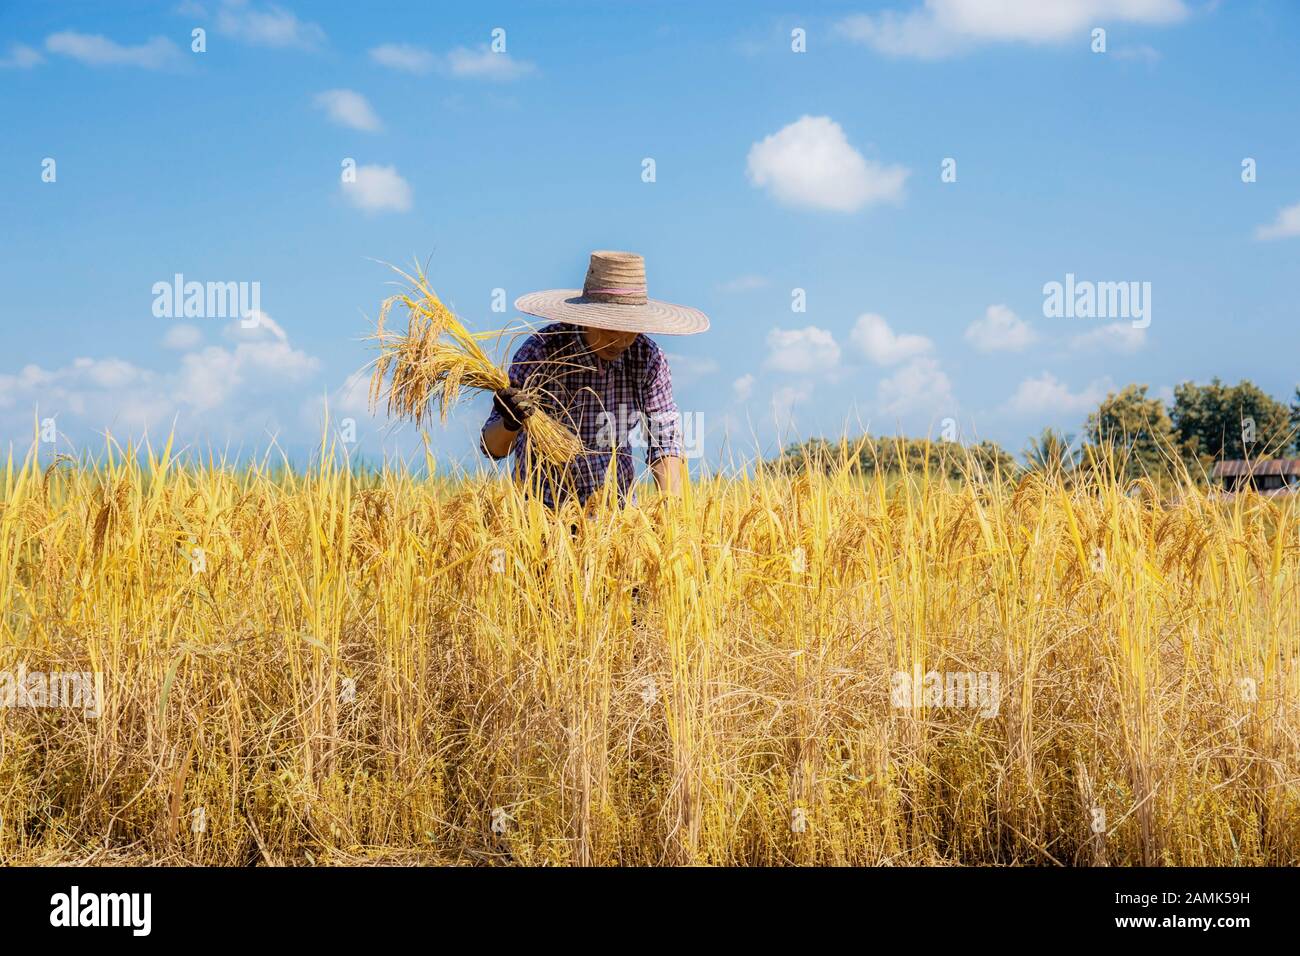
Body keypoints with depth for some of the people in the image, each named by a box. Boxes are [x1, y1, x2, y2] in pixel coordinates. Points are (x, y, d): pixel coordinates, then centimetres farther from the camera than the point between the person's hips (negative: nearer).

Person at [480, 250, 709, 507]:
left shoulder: (649, 358, -4)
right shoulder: (542, 351, -13)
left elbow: (665, 443, -3)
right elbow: (493, 447, -13)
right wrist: (510, 423, -35)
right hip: (544, 504, -3)